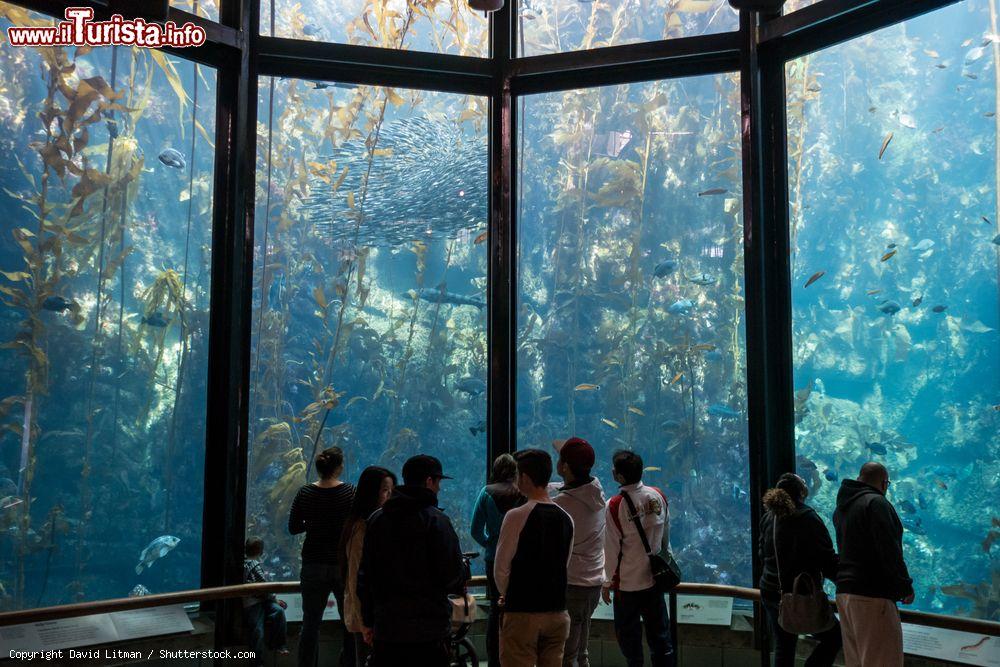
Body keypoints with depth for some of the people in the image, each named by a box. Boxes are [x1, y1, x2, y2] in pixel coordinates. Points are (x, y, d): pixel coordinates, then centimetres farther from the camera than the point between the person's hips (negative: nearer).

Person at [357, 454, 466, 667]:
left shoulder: (376, 519, 7)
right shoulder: (435, 519, -11)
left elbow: (364, 575, 10)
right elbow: (451, 572, -12)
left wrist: (367, 620, 17)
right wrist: (461, 582, 11)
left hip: (385, 627, 5)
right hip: (430, 628, -5)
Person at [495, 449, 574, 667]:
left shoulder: (517, 516, -13)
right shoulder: (566, 518, 4)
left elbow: (501, 569, -8)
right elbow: (564, 565, 12)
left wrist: (507, 595, 10)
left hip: (522, 612, -6)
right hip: (557, 612, 6)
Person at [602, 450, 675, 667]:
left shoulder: (615, 505, -18)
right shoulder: (658, 496, -4)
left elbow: (612, 548, -12)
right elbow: (666, 536, 8)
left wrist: (607, 582, -1)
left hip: (627, 583, -5)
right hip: (655, 578, 5)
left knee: (629, 636, 9)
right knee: (660, 634, 14)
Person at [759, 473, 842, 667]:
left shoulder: (768, 518, 6)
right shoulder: (807, 518, -13)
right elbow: (827, 560, -13)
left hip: (770, 592, 6)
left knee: (783, 647, 14)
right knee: (834, 637, 10)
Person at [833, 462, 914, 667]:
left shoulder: (841, 507, 17)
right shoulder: (876, 502, -11)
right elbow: (890, 551, -16)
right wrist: (905, 586, -9)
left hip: (844, 593, 9)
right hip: (872, 596, -9)